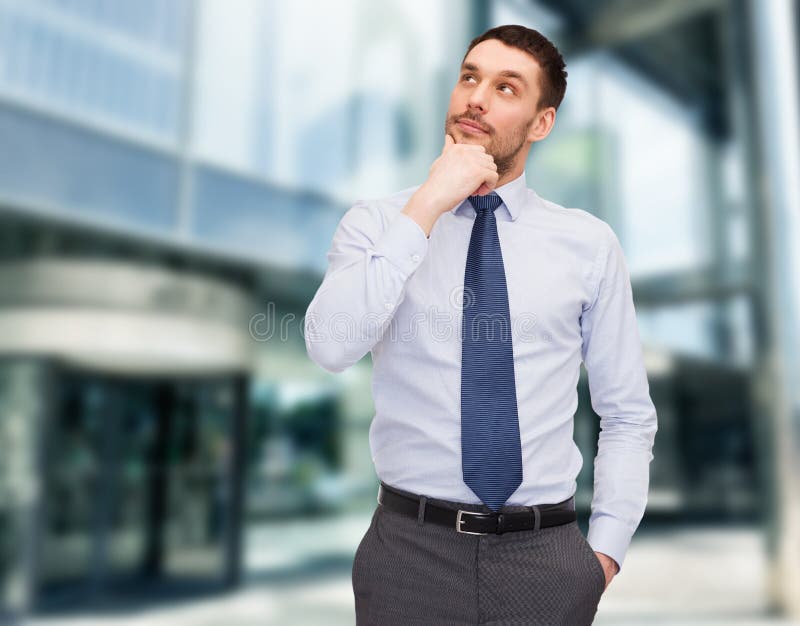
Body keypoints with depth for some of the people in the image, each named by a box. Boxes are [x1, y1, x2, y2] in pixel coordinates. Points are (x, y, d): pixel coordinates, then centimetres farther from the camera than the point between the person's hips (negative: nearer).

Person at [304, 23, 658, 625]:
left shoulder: (590, 242, 0)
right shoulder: (375, 222, -2)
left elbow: (629, 415, 4)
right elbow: (330, 347, -21)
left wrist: (606, 549, -2)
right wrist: (427, 208, -21)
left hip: (548, 553, 1)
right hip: (410, 547, -1)